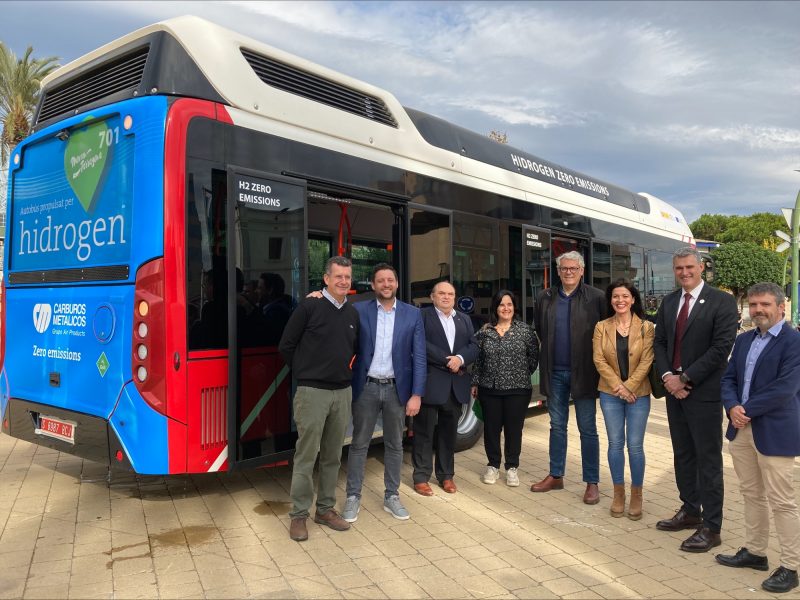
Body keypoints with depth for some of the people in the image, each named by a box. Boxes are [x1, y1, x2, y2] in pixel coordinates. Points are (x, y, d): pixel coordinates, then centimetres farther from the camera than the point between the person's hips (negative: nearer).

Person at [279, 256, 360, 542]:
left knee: (333, 456, 12)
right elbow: (286, 346, -4)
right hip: (312, 392, -5)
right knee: (306, 456, 1)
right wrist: (305, 373, 4)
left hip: (342, 392, 5)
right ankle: (298, 515, 13)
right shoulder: (309, 306, -8)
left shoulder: (353, 313, 8)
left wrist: (343, 372, 12)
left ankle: (325, 509, 25)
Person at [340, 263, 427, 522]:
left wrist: (416, 394, -7)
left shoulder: (413, 314, 1)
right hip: (366, 387, -1)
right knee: (359, 444, 8)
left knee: (394, 445, 12)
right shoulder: (359, 310, -2)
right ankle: (353, 497, 20)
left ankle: (392, 496, 26)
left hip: (397, 388, 1)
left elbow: (419, 357, -1)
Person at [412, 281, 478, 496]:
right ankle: (421, 477, 10)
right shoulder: (422, 316, 0)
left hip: (456, 386, 5)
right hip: (429, 383, -5)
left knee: (449, 432, 12)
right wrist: (447, 360, -15)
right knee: (424, 431, 1)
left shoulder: (464, 320, 18)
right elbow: (421, 344, -13)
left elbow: (474, 347, 8)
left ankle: (446, 475, 23)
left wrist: (460, 359, -12)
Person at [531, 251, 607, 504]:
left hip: (583, 372, -3)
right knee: (557, 426, 14)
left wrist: (595, 359, -3)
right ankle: (555, 476, 26)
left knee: (588, 429, 5)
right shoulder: (545, 298, 5)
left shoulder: (597, 298, -6)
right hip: (554, 372, 4)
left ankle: (592, 483, 16)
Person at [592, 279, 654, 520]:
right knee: (615, 444, 8)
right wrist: (618, 386, -11)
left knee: (635, 445, 2)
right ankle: (618, 493, 21)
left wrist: (628, 386, -13)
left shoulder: (646, 327, -2)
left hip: (638, 394, -1)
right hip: (610, 394, 2)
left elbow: (647, 360, -7)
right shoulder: (602, 327, 2)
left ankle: (636, 494, 18)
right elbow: (599, 360, -3)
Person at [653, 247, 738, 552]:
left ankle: (711, 527, 10)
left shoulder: (722, 301, -9)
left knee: (708, 459, 1)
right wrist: (667, 375, -6)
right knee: (683, 455, 16)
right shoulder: (668, 301, 10)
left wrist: (685, 378, -15)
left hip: (704, 392, -6)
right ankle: (690, 511, 31)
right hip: (674, 389, 6)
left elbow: (722, 347, -15)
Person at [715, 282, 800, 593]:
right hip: (741, 429, 7)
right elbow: (728, 378, 10)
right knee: (752, 495, 17)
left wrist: (747, 410, -15)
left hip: (775, 433, -7)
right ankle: (754, 552, 30)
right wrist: (732, 407, -9)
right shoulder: (744, 340, 12)